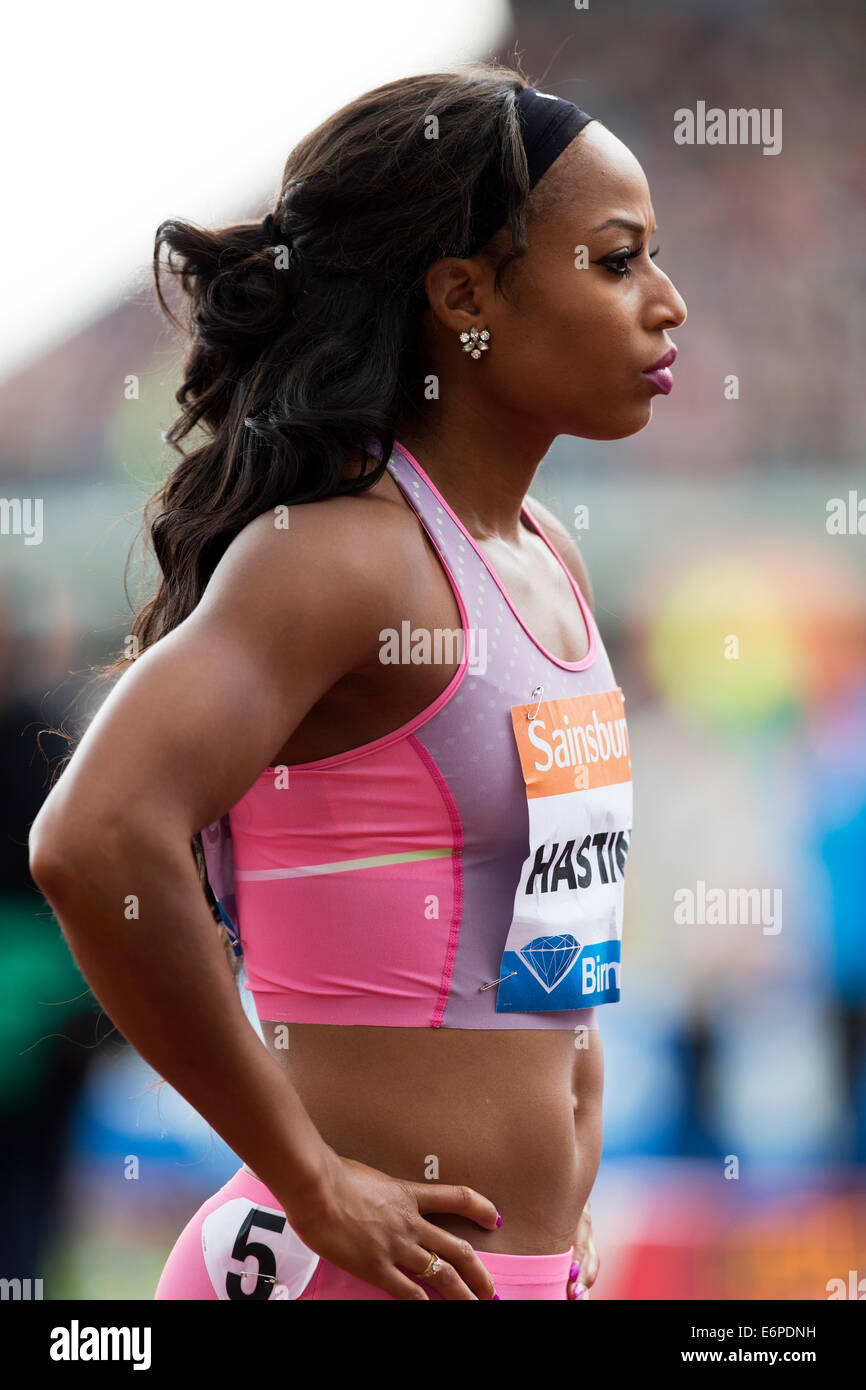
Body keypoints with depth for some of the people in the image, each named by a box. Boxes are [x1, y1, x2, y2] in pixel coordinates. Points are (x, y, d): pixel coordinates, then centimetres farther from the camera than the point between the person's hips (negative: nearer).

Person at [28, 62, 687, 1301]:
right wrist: (312, 1184, -21)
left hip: (534, 1263, 8)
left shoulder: (548, 561, 12)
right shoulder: (339, 552, -14)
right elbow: (97, 841, -29)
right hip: (364, 1274, -8)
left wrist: (549, 1217, 17)